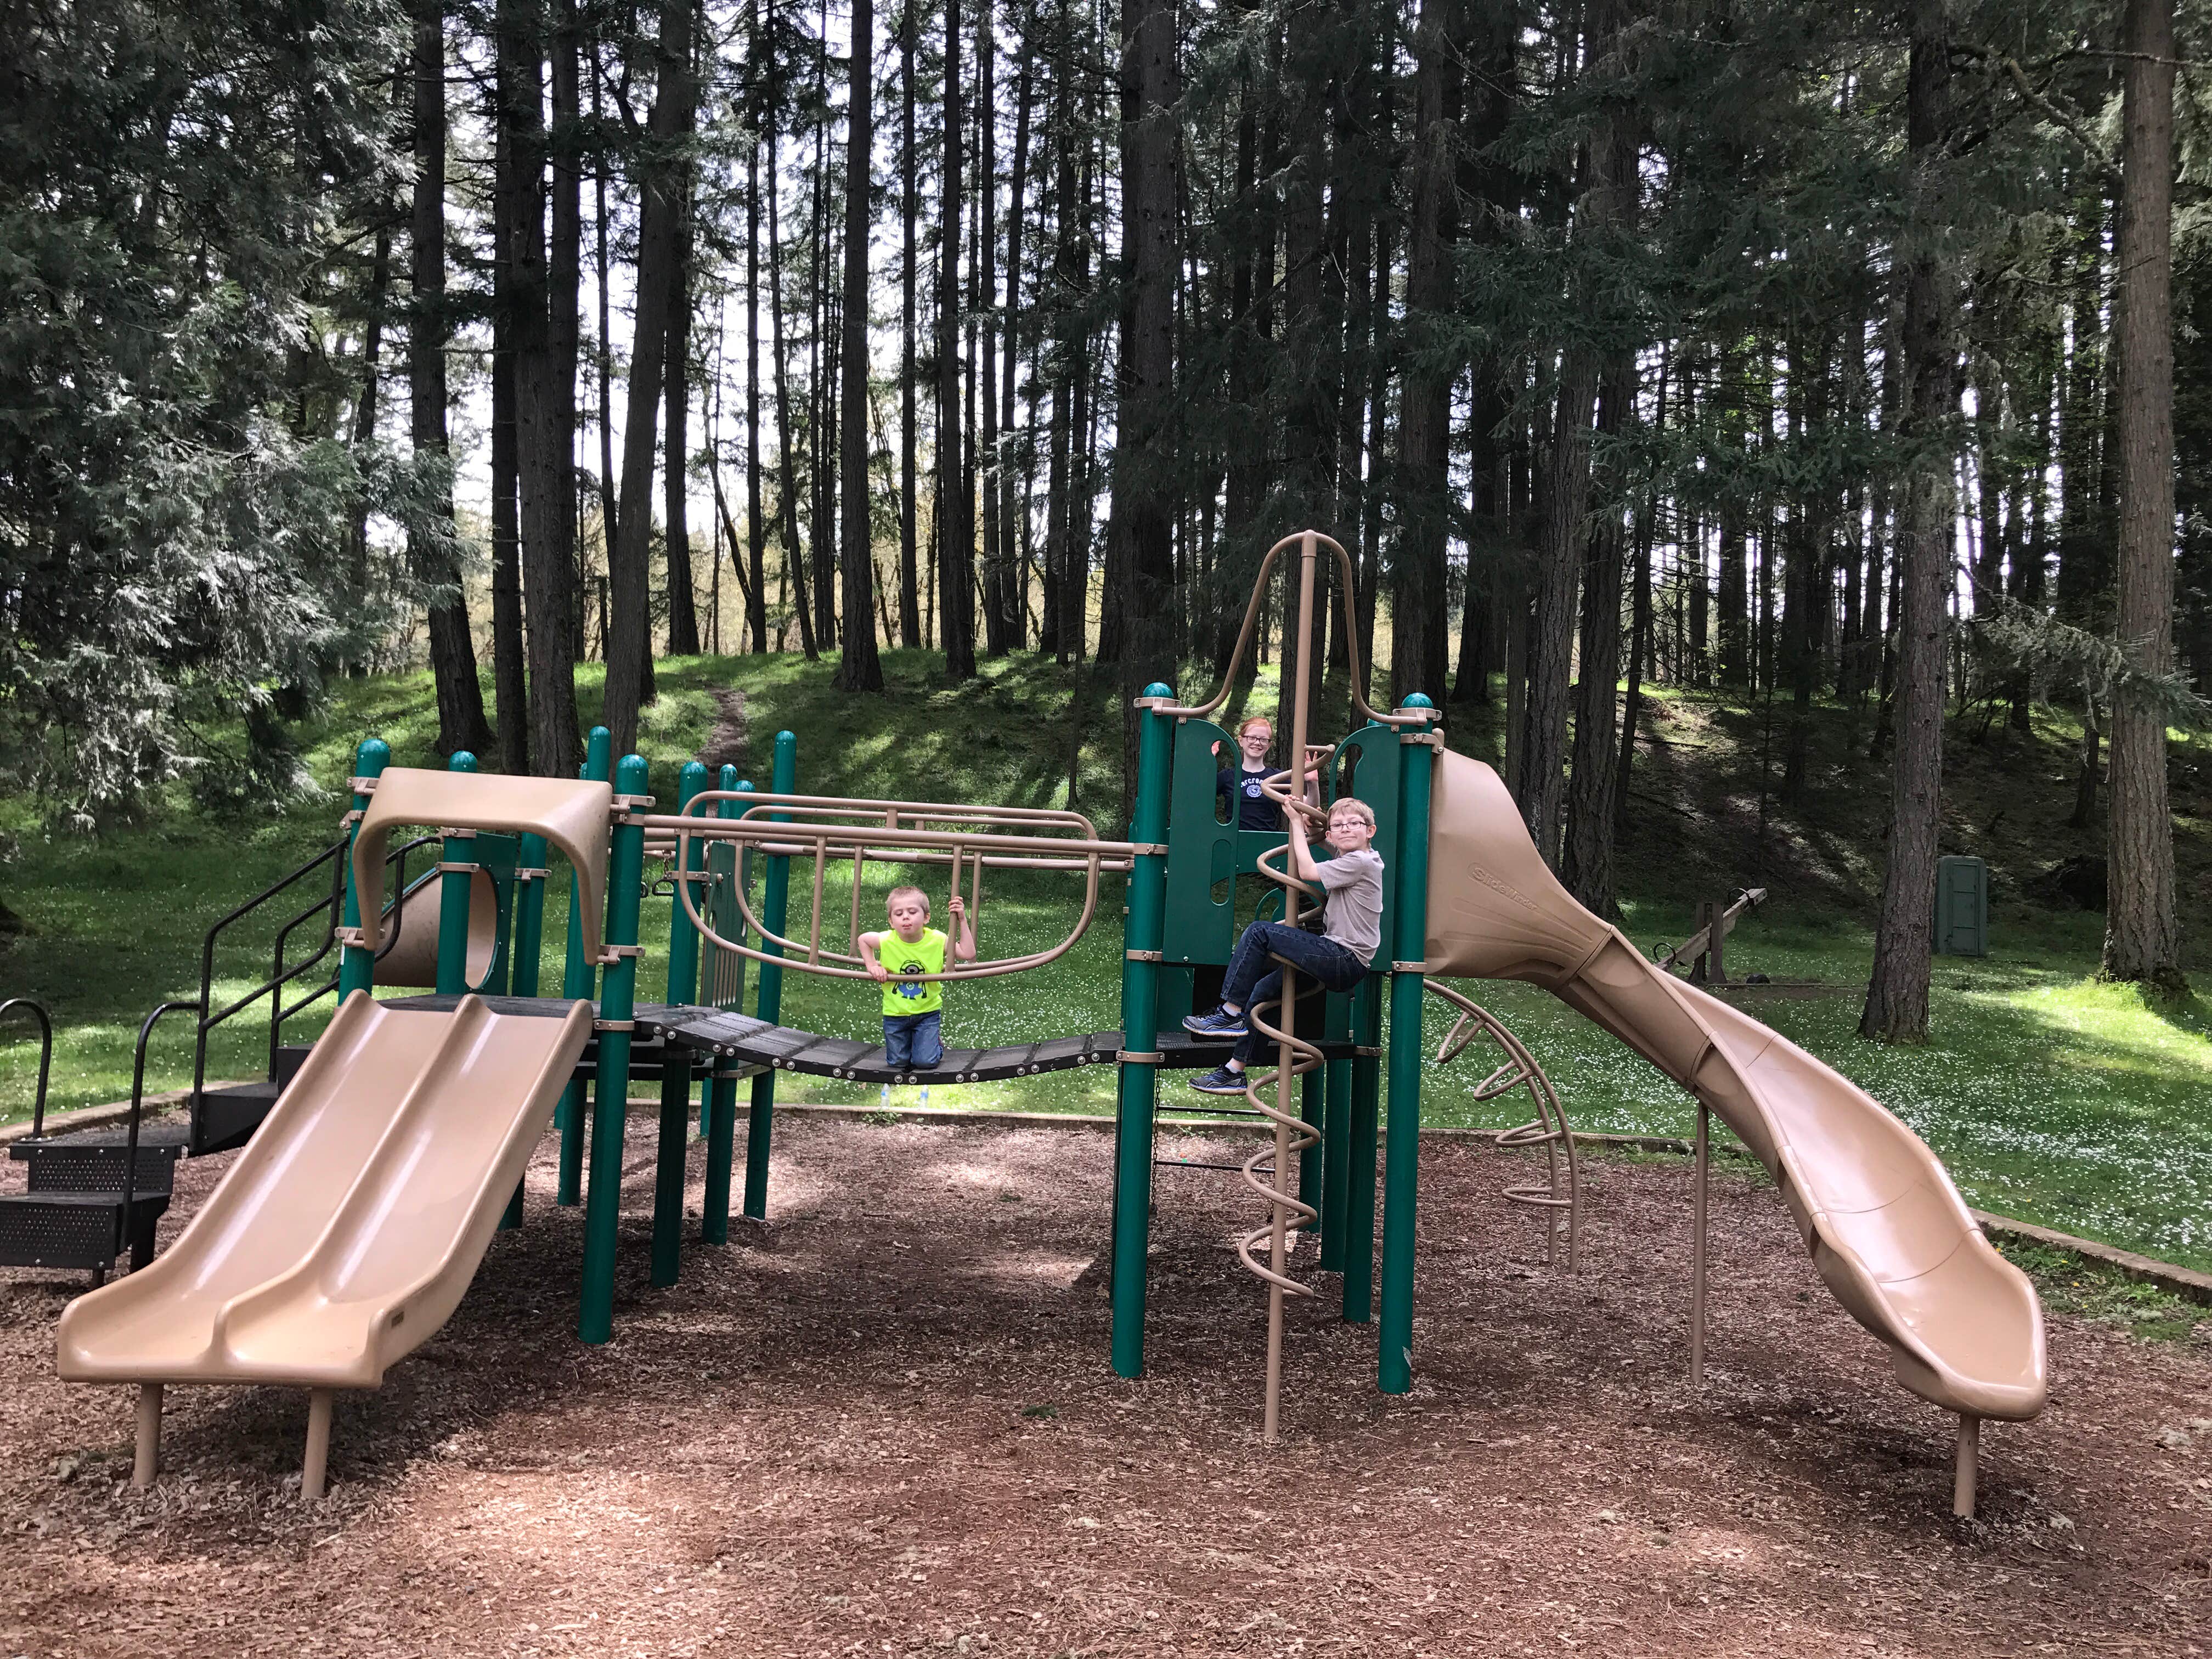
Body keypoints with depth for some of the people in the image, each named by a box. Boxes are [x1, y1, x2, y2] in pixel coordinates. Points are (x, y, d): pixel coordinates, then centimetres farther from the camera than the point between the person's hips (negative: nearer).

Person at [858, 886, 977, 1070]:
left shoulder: (937, 940, -17)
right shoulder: (887, 941, -17)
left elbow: (968, 954, -19)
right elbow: (863, 939, 3)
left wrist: (962, 921, -22)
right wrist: (872, 966, -7)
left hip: (928, 1012, -1)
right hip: (895, 1013, 1)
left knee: (925, 1062, -4)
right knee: (897, 1062, 9)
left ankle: (937, 1038, 28)